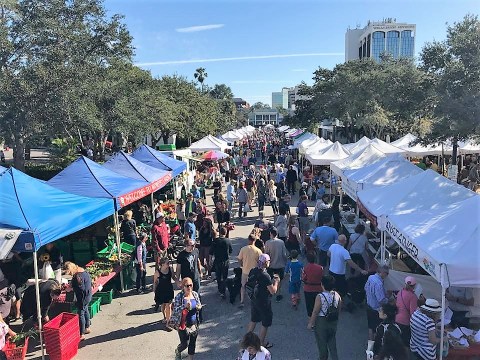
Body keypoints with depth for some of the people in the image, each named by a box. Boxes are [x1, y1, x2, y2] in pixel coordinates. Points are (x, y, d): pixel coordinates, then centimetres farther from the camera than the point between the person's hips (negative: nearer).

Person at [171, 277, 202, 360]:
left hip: (194, 323, 4)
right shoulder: (179, 296, -16)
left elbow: (199, 305, 10)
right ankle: (177, 351, 37)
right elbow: (175, 310, -19)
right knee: (185, 344, 3)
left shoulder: (195, 294, -2)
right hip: (183, 324, -4)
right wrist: (185, 306, -33)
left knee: (193, 342, 14)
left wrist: (198, 307, -14)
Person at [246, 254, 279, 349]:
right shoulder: (265, 276, -27)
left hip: (254, 300, 7)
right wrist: (276, 281, -6)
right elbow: (273, 291, -22)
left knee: (253, 319, 25)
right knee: (265, 323, 12)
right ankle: (261, 343, 24)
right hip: (264, 302, -7)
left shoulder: (252, 271, -5)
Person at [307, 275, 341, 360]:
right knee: (332, 341, 23)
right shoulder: (337, 295, -11)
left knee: (322, 341, 17)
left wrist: (310, 323, -7)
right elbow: (339, 309, 3)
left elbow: (315, 312, -20)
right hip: (333, 321, 5)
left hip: (322, 322, -5)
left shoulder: (320, 297, -27)